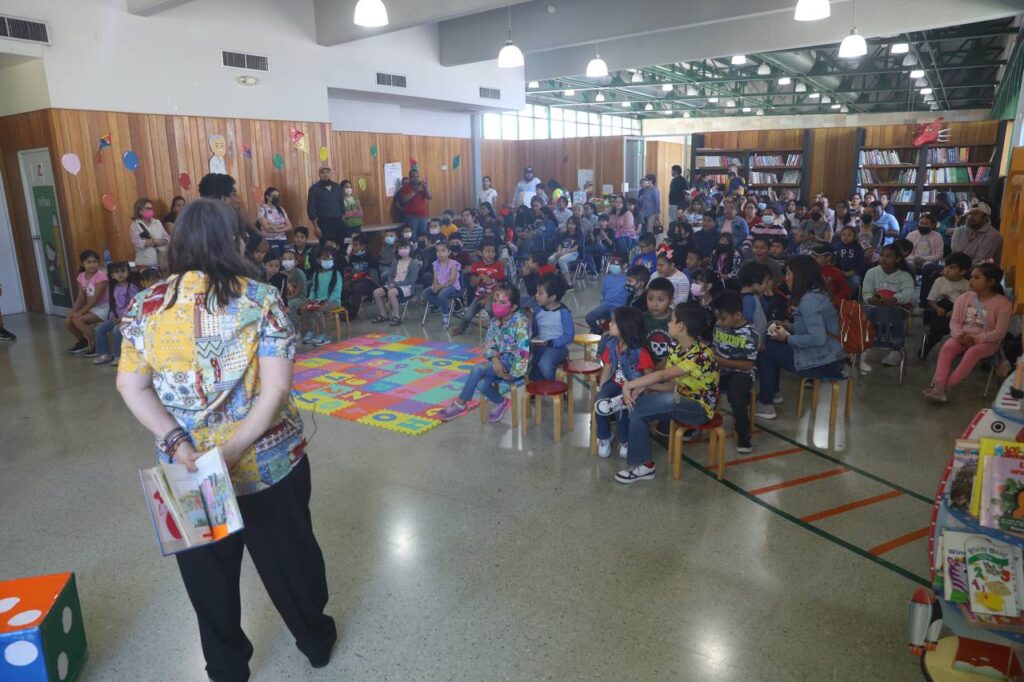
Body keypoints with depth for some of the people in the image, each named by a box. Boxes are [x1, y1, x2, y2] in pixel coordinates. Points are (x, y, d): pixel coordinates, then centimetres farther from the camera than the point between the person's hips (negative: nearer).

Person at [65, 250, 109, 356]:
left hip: (102, 307, -7)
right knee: (68, 321, -6)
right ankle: (83, 341, 18)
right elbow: (81, 297, 6)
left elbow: (96, 298, -20)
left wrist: (81, 311, -20)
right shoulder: (81, 276, 6)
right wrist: (73, 311, -9)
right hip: (91, 307, 8)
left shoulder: (100, 275, -17)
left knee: (77, 320, -24)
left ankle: (94, 346, -9)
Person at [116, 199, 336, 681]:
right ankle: (316, 639, 41)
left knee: (208, 568, 21)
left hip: (188, 466, 2)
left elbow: (130, 386, -5)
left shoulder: (147, 306, -4)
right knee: (288, 552, 19)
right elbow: (276, 388, -20)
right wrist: (234, 449, -19)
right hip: (269, 460, -1)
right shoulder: (261, 300, -13)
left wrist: (176, 443, -11)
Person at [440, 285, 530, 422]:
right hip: (500, 362, 6)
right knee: (482, 384, -22)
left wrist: (514, 373, -23)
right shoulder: (495, 321, 5)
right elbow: (488, 343, 1)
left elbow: (523, 350, -23)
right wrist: (494, 358, -20)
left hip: (514, 363, -6)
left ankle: (461, 403, -6)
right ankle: (501, 402, 9)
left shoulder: (521, 322, -17)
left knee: (478, 369, -24)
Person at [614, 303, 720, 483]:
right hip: (679, 403, 8)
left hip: (700, 409, -8)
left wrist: (629, 386, -29)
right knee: (637, 409, -14)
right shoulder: (677, 349, 1)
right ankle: (643, 465, -10)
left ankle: (622, 402, -20)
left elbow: (662, 375, -33)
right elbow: (672, 385, -1)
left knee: (670, 399, -40)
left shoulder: (701, 354, -26)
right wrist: (645, 387, -17)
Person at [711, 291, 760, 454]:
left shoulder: (751, 334, -14)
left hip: (740, 373, -5)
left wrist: (721, 360, -23)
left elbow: (747, 365, -16)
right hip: (720, 370, 5)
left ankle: (743, 436, -15)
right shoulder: (719, 326, 1)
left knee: (734, 393, -36)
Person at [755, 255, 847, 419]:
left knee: (765, 350, -3)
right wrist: (789, 327, 8)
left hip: (823, 363, -10)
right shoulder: (815, 294, 10)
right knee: (772, 345, 16)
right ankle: (772, 393, 27)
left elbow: (818, 338, -30)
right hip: (829, 358, 10)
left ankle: (765, 405, 6)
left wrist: (787, 339, -17)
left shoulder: (809, 300, -21)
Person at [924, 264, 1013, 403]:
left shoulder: (1003, 303, -6)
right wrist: (959, 334, -18)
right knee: (946, 347, -29)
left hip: (986, 341, -3)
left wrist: (975, 338, -22)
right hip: (962, 337, 3)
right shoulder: (964, 297, 7)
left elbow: (999, 332, -11)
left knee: (973, 352, -36)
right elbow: (954, 321, 3)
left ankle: (946, 386, -38)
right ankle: (939, 385, -42)